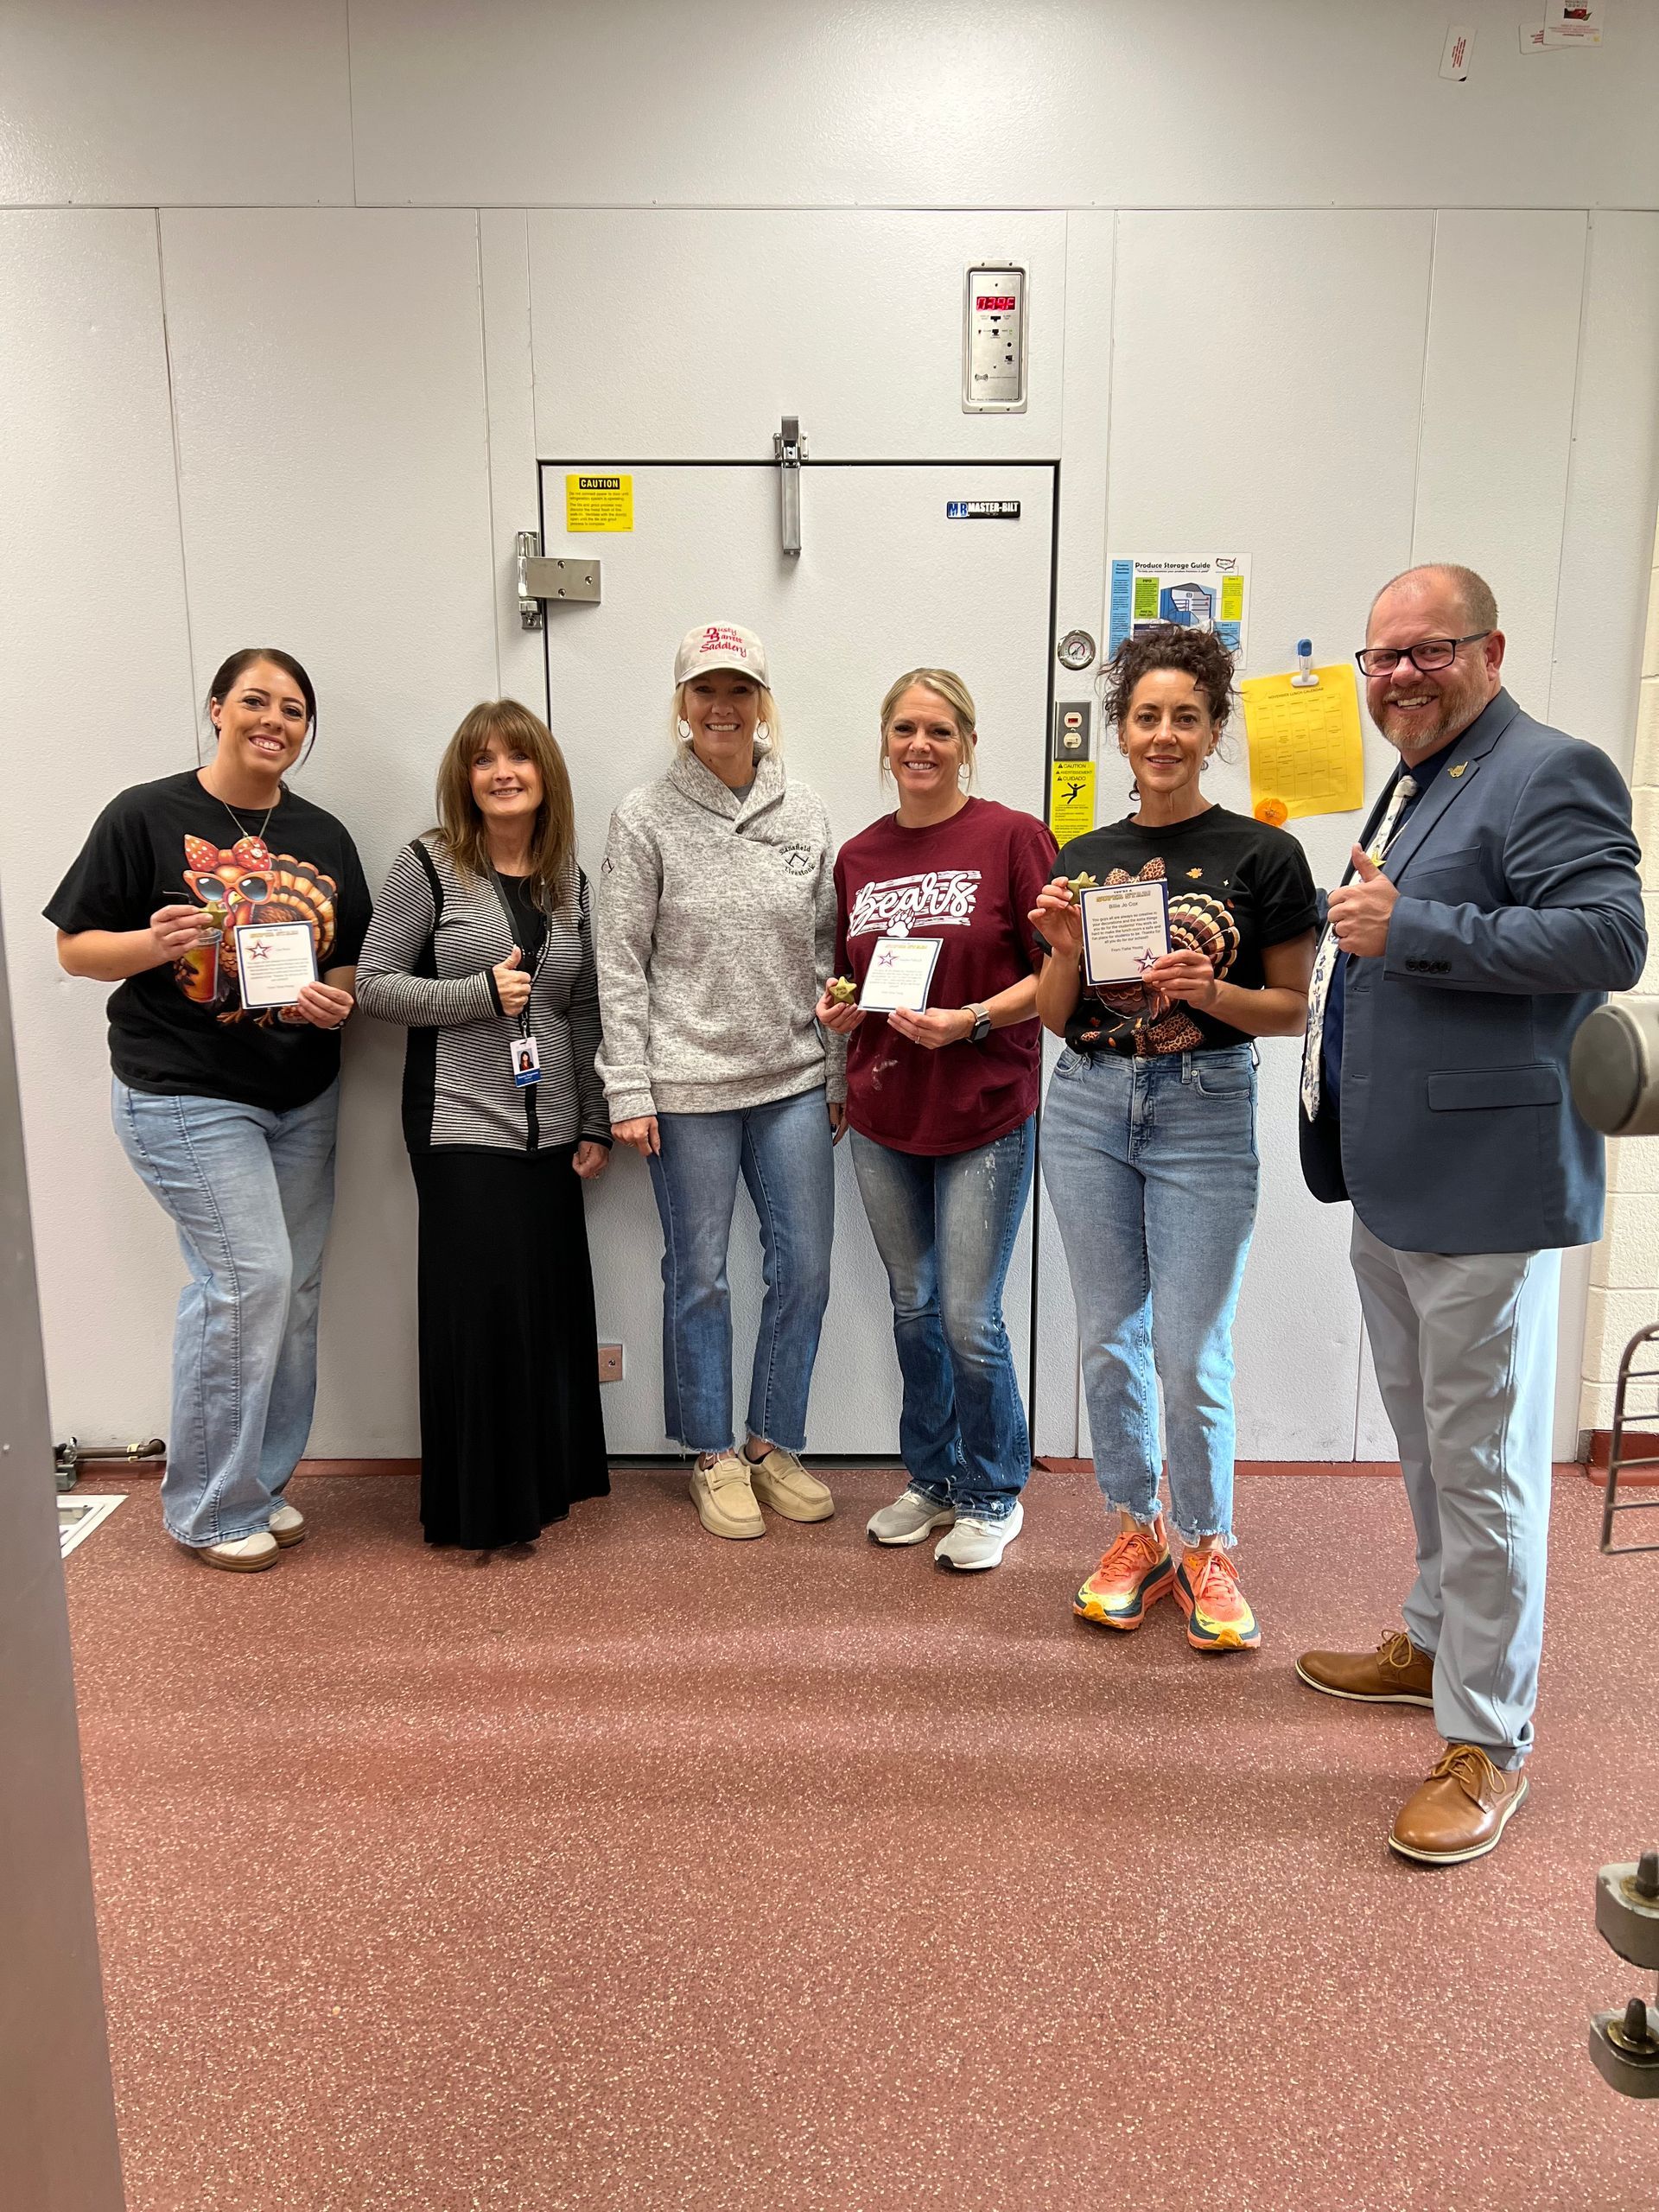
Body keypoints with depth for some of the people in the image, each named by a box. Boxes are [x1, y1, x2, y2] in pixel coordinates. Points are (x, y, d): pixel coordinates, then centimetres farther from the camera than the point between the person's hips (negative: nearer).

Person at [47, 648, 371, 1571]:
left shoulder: (323, 836, 9)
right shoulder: (145, 816, -5)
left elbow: (355, 961, 16)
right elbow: (75, 946, -2)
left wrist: (340, 998, -6)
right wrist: (154, 943, -21)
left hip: (304, 1097, 6)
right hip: (187, 1097, -6)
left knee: (295, 1289, 9)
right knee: (249, 1278, -11)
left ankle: (263, 1484, 26)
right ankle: (209, 1507, 8)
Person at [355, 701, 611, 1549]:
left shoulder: (568, 879, 10)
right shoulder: (429, 865, -4)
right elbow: (372, 983, -5)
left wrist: (594, 1124, 10)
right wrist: (481, 992, -16)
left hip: (550, 1128, 5)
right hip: (461, 1126, -5)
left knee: (552, 1301, 7)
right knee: (480, 1304, -4)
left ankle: (543, 1479, 25)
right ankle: (476, 1505, 13)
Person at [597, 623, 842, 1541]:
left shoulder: (805, 812, 7)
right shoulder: (645, 818, -3)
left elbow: (826, 952, 9)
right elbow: (621, 964, -5)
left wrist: (839, 1072, 8)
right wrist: (629, 1092, -9)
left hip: (794, 1080, 4)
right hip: (689, 1086, -3)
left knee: (804, 1267, 8)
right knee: (699, 1275, 7)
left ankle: (774, 1444, 27)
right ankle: (714, 1456, 24)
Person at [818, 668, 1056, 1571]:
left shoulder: (1012, 838, -6)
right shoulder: (860, 856, 9)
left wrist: (973, 1019, -21)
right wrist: (841, 1003, -1)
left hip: (984, 1118, -5)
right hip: (883, 1120, 5)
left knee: (970, 1320, -2)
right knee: (912, 1307, 15)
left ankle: (992, 1497, 21)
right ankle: (931, 1479, 33)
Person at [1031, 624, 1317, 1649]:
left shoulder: (1263, 855, -3)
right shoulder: (1084, 858, 7)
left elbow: (1293, 1008, -1)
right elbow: (1057, 1016, 9)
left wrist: (1209, 992, -18)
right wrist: (1064, 950, -10)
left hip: (1206, 1111, -3)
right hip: (1089, 1103, 4)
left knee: (1193, 1355, -1)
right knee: (1109, 1339, 11)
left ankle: (1208, 1548, 22)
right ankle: (1136, 1532, 29)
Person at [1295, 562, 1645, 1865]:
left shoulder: (1550, 772, -11)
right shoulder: (1415, 784, 19)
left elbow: (1612, 938, -24)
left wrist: (1410, 928, -24)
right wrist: (1359, 932, 13)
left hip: (1483, 1188, -10)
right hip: (1394, 1183, 10)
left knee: (1484, 1463, 0)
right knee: (1428, 1446, 22)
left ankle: (1489, 1742, 13)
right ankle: (1438, 1644, 40)